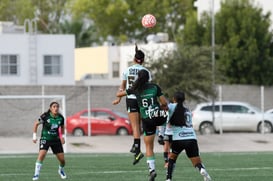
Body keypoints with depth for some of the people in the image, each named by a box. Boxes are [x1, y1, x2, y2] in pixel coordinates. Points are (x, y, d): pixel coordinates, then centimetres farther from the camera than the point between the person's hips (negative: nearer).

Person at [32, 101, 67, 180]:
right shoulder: (45, 116, -16)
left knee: (62, 159, 2)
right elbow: (36, 124, -2)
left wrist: (62, 136, 11)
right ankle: (36, 174, -23)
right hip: (45, 138, -3)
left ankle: (61, 170, 37)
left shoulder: (61, 118, -5)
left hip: (56, 140, 3)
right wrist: (34, 135, -3)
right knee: (42, 154, -28)